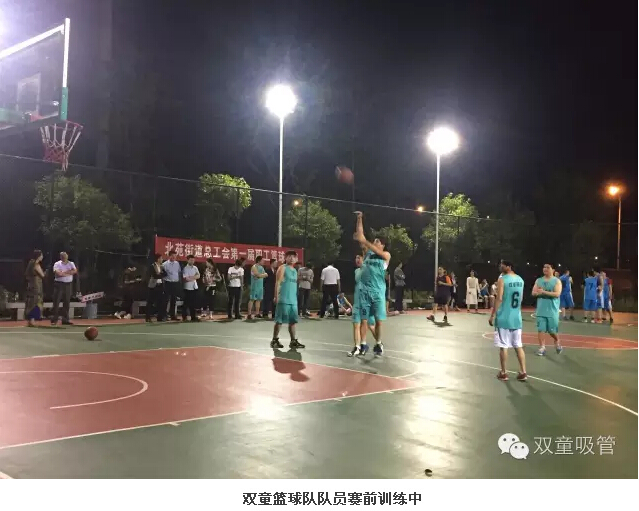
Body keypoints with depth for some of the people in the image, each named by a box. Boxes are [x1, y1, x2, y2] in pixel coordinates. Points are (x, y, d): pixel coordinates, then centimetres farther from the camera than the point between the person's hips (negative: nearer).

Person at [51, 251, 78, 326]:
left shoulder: (71, 264, 11)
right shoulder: (57, 264, 0)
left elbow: (75, 271, -7)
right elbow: (58, 273, -17)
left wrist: (64, 272, -15)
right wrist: (69, 272, -10)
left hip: (68, 284, 4)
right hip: (59, 284, -4)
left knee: (67, 302, 6)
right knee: (56, 302, -5)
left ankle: (65, 319, 12)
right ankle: (54, 319, -2)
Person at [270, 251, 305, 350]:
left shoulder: (294, 270, 19)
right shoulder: (282, 268, -2)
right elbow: (278, 283, -9)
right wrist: (276, 296, -16)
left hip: (293, 300, 7)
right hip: (283, 300, -7)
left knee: (293, 321, 7)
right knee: (279, 320, -4)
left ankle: (293, 341, 11)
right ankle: (275, 340, 4)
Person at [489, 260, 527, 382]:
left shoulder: (502, 279, -12)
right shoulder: (520, 279, 9)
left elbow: (499, 299, -17)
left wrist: (492, 315, -12)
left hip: (504, 318, -6)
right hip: (516, 317, 6)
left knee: (503, 346, 2)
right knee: (518, 345, 11)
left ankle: (503, 373, 8)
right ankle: (523, 372, 10)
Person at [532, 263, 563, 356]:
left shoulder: (557, 281, -4)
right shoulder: (538, 280, 9)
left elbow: (557, 294, -17)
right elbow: (534, 293, 5)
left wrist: (544, 292, -23)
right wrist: (539, 293, -17)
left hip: (552, 310, -3)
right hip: (541, 310, 3)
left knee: (552, 330, 4)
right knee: (540, 329, -1)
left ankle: (557, 342, 31)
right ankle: (542, 347, 8)